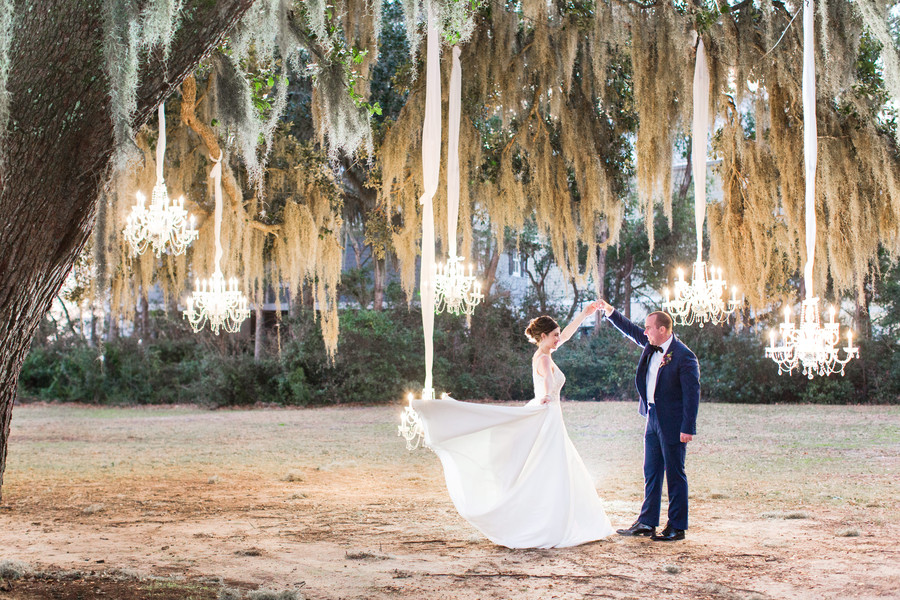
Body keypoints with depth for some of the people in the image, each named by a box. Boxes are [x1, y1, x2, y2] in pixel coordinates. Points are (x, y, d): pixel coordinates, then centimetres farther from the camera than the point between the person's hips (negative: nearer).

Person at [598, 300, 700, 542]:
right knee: (651, 473, 12)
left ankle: (677, 527, 8)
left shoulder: (684, 356, -17)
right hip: (653, 418, 8)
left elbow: (692, 393, -17)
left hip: (673, 423, -8)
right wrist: (610, 311, 16)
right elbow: (630, 331, 23)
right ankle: (647, 522, 20)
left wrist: (688, 428, -19)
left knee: (675, 474, 0)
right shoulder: (652, 346, 5)